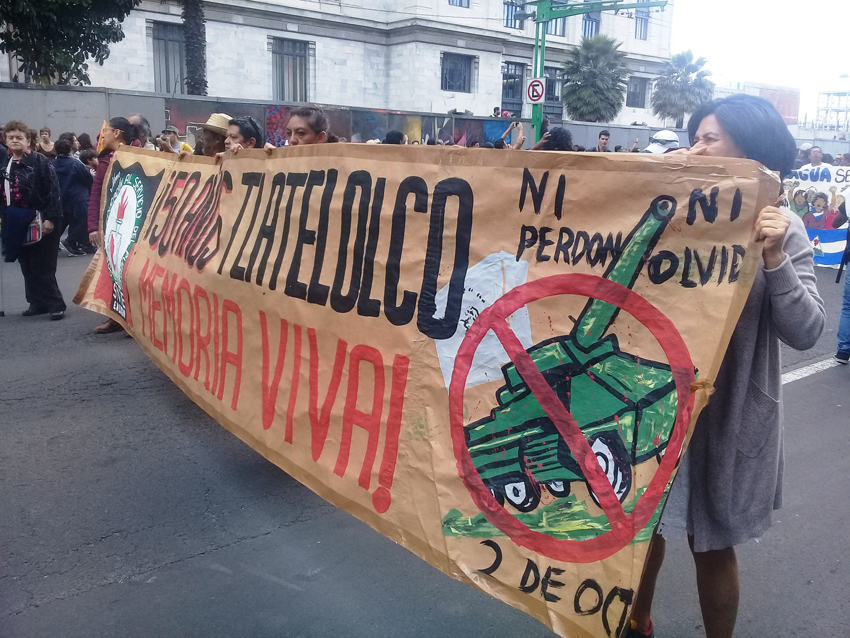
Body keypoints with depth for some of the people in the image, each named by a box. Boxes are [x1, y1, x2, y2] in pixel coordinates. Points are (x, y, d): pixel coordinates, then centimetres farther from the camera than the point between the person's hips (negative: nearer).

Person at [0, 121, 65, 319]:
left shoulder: (40, 161, -8)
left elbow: (53, 190, -13)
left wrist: (50, 218, -18)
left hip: (40, 221, -6)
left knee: (43, 267, -4)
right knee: (27, 266, 11)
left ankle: (55, 304, 2)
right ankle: (38, 302, 19)